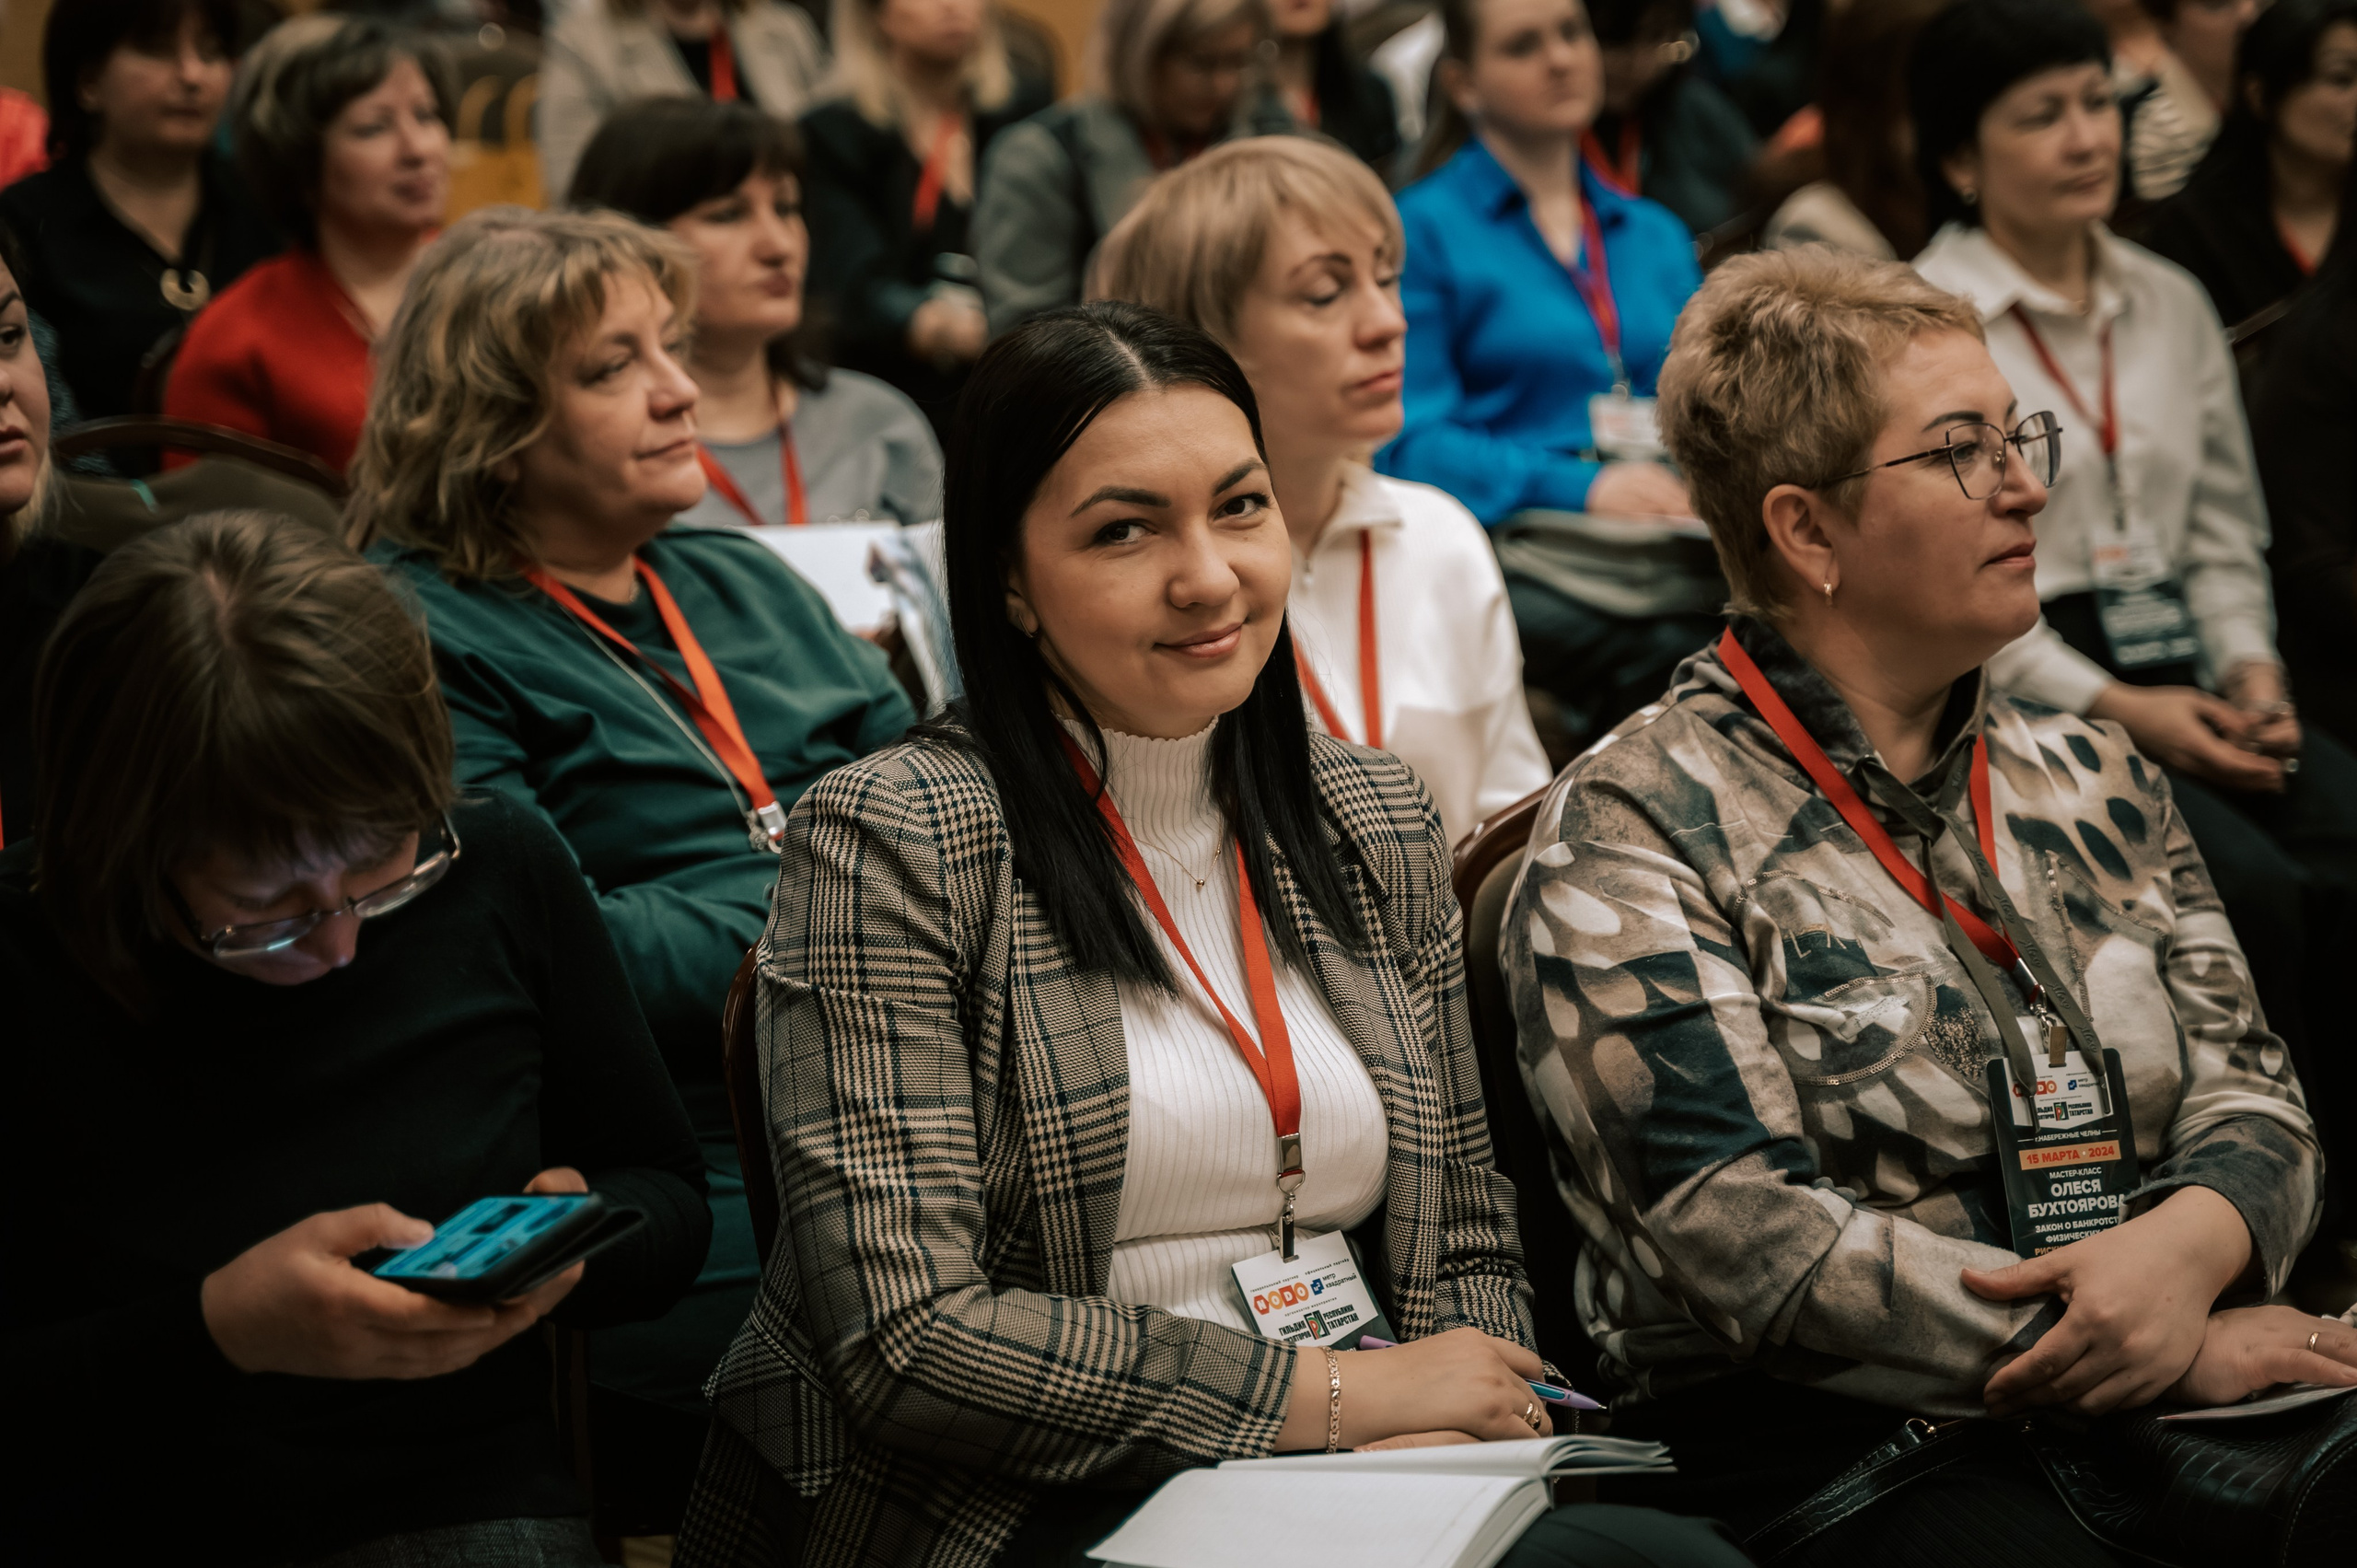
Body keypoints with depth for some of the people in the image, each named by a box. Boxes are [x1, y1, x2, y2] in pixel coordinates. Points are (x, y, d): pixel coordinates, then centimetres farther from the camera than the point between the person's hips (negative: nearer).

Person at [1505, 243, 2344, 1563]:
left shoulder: (2087, 775, 18)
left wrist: (2189, 1244, -11)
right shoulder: (1633, 834, -2)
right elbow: (1746, 1245, -12)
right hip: (1828, 1446, -6)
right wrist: (2172, 1351, -14)